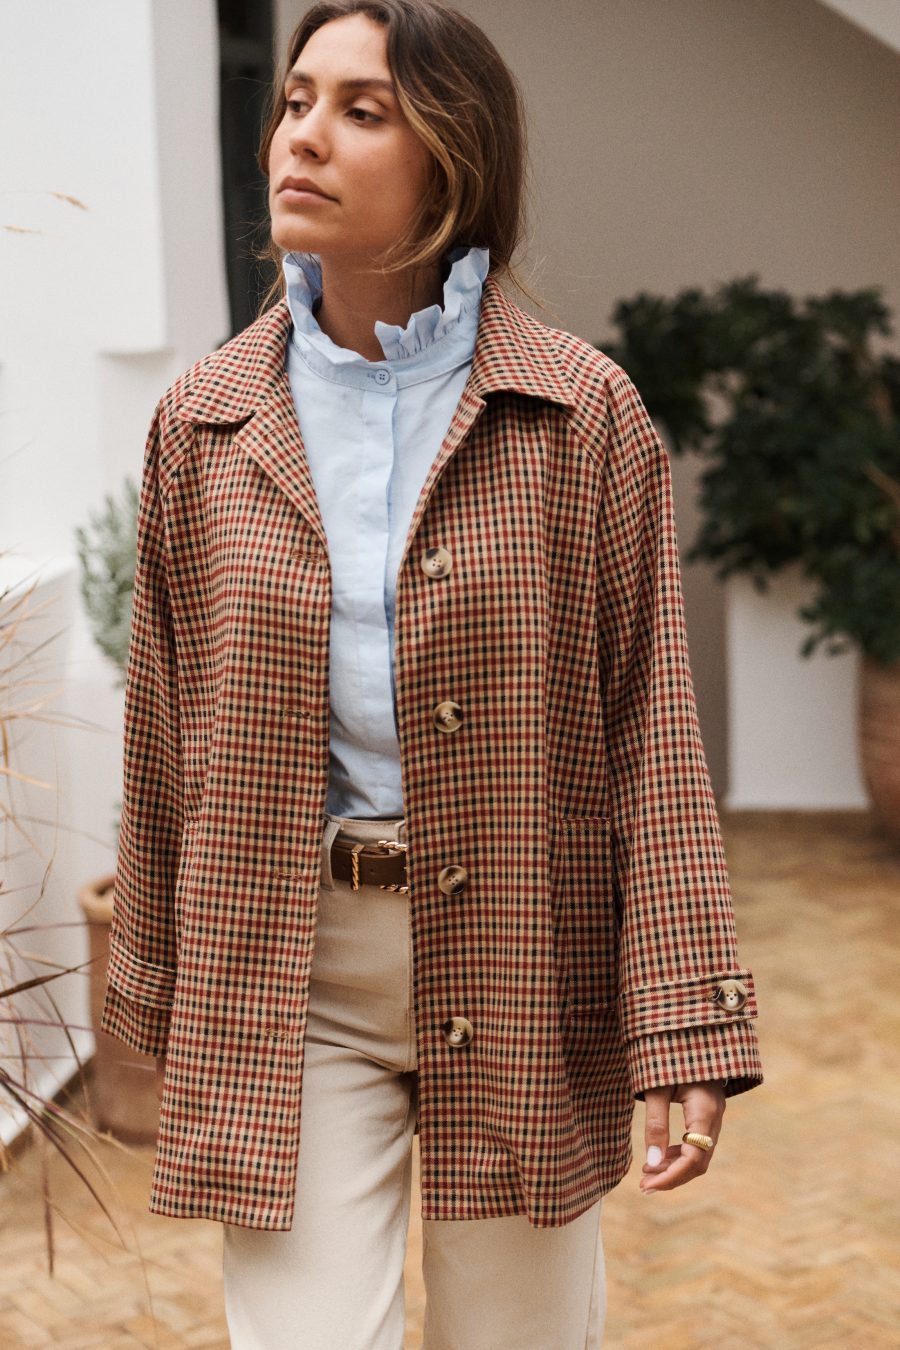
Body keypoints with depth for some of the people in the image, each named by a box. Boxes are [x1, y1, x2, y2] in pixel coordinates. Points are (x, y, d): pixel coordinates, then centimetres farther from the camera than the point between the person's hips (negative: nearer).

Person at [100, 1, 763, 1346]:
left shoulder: (583, 413, -4)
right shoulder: (205, 423, 3)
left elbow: (650, 727, -5)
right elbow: (165, 729, 9)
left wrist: (687, 1029, -8)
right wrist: (159, 1000, 15)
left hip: (520, 962, -1)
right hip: (287, 973, 1)